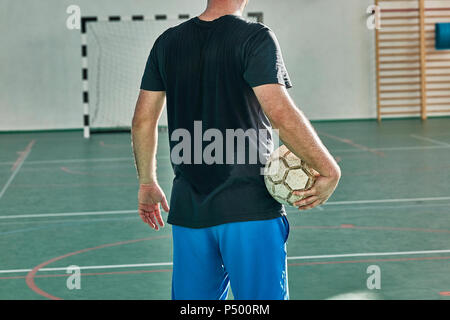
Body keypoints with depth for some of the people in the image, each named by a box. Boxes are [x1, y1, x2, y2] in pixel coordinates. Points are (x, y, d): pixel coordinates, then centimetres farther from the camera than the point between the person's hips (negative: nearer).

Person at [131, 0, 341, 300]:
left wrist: (147, 182, 23)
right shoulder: (256, 38, -8)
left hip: (188, 207, 5)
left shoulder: (168, 42, 8)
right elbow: (280, 114, -20)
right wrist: (330, 170, -13)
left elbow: (143, 120, 12)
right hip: (250, 207, -5)